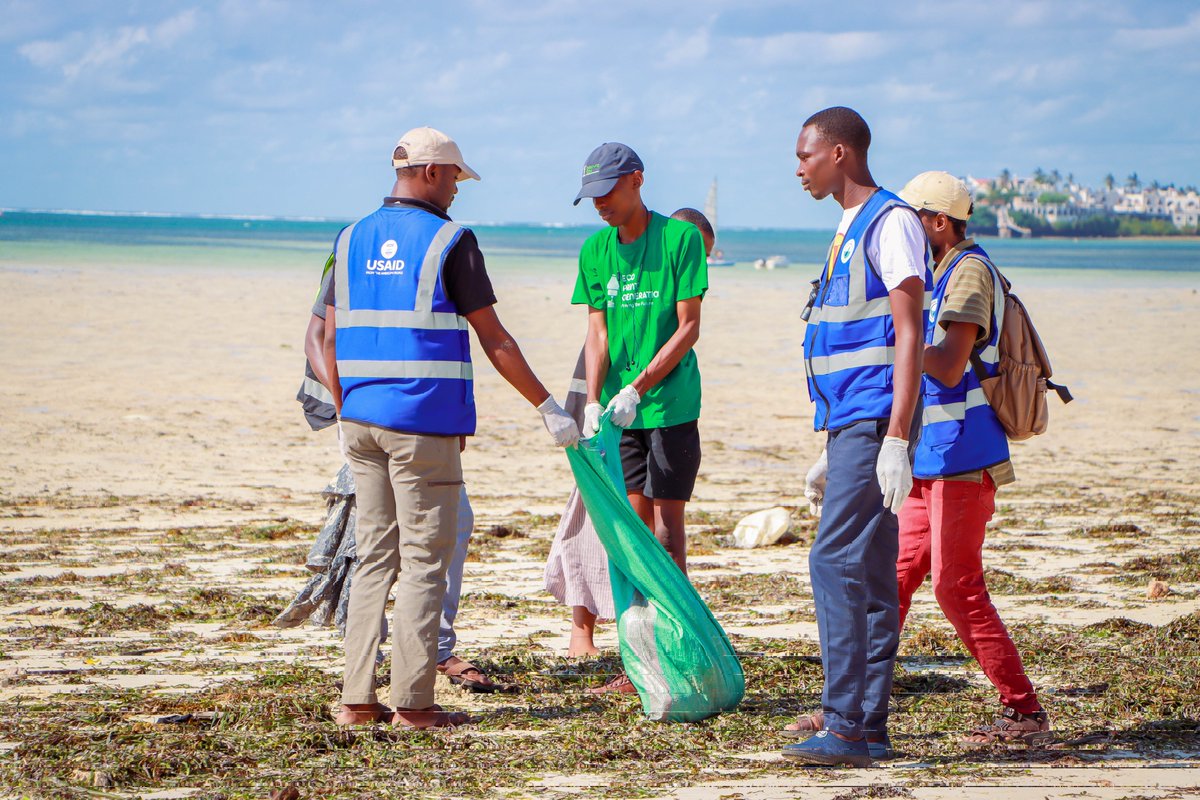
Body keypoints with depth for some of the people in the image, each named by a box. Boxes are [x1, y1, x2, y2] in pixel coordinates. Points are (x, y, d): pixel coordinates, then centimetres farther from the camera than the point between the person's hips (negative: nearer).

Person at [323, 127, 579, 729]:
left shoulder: (353, 241, 11)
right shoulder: (449, 242, -6)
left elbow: (331, 343, 13)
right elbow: (493, 340, -7)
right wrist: (548, 407, 0)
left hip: (363, 420, 6)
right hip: (423, 423, -6)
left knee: (374, 558, 11)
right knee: (423, 563, -1)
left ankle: (357, 700, 8)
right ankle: (412, 703, -2)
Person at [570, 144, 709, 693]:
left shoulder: (679, 238, -7)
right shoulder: (595, 250, 9)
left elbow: (688, 328, -9)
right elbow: (597, 333, 7)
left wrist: (637, 388, -16)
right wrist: (593, 401, -8)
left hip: (670, 404, -5)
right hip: (619, 408, 5)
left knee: (665, 525, -5)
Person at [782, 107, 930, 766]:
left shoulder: (890, 223, -10)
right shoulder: (850, 229, 20)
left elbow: (908, 338, -17)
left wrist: (894, 439, -24)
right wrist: (834, 450, 26)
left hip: (873, 421, -10)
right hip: (851, 422, 10)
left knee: (836, 562, -14)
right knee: (870, 575, 9)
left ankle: (844, 725, -15)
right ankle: (869, 728, 11)